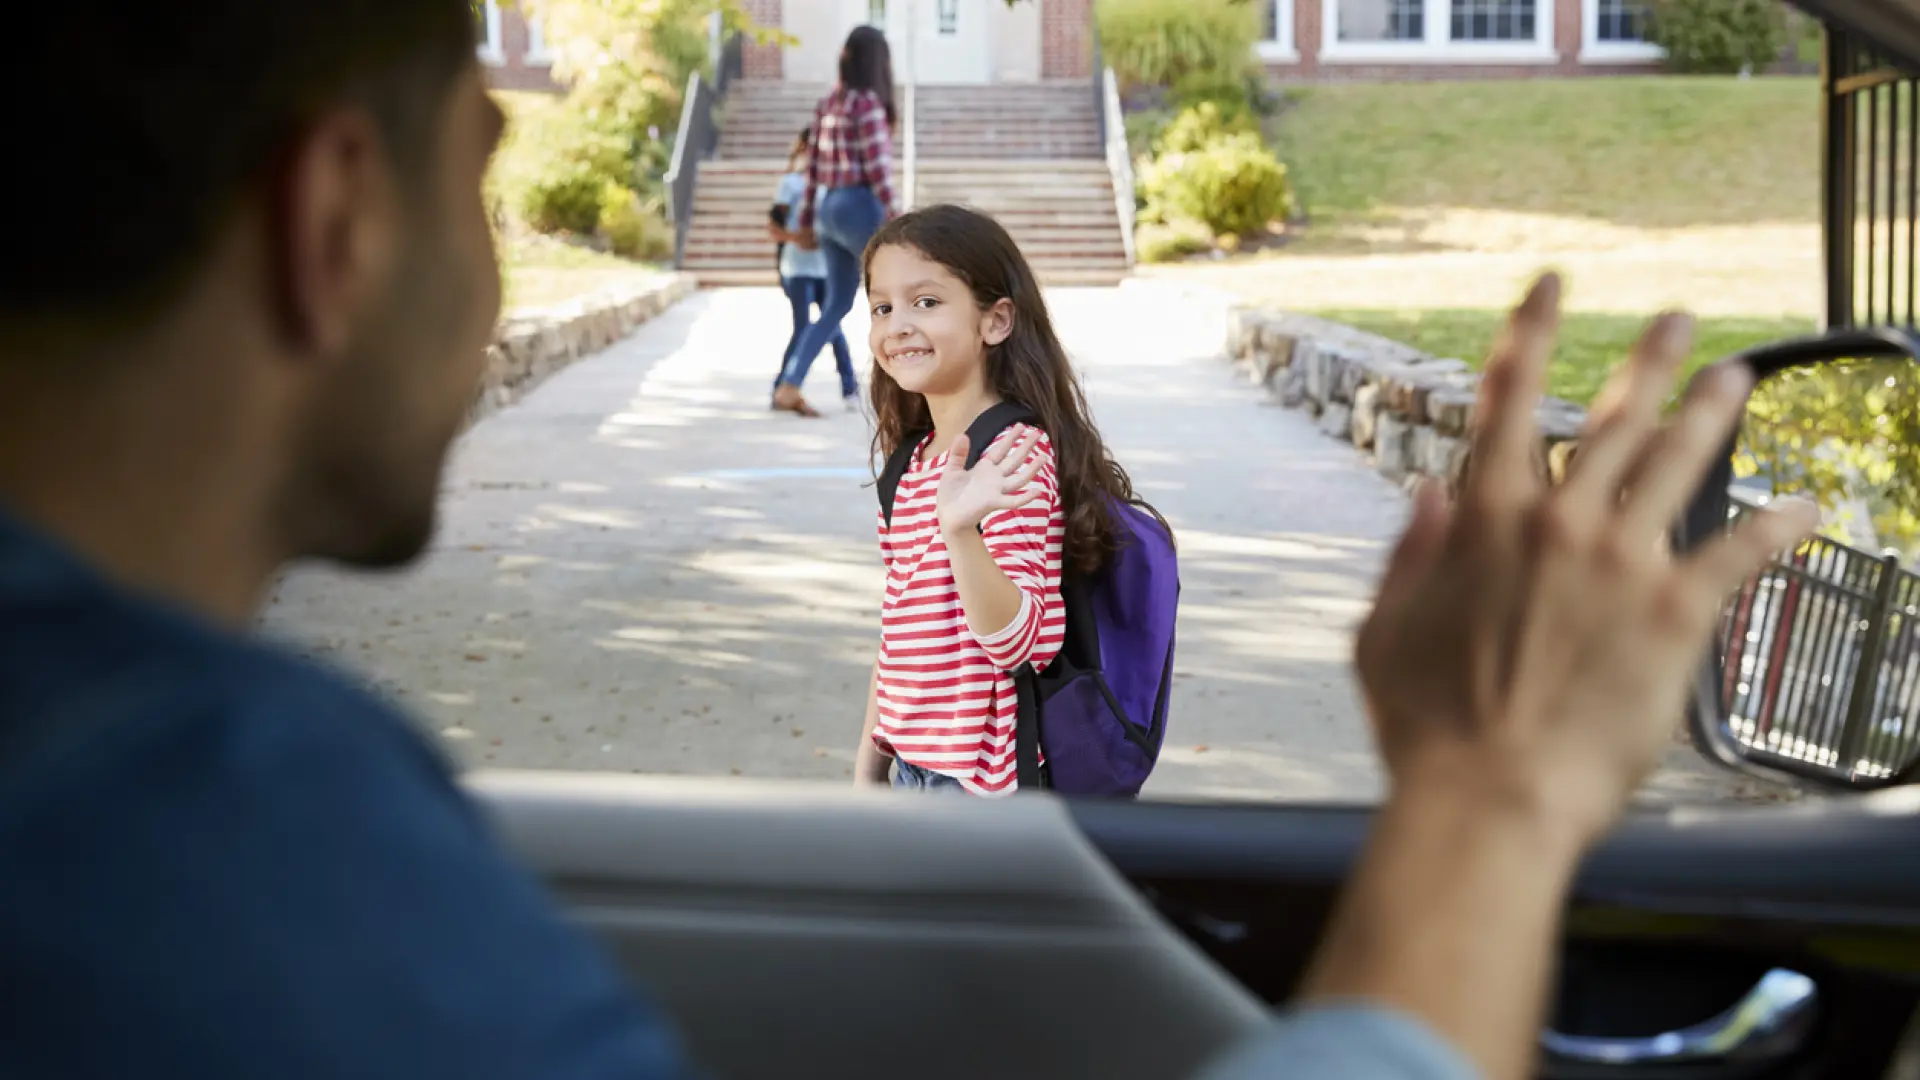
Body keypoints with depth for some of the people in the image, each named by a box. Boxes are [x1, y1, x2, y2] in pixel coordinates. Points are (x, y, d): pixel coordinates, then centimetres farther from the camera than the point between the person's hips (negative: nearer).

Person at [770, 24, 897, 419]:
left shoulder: (829, 103, 12)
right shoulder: (868, 102, -13)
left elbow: (813, 164, 15)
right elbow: (877, 167, -17)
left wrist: (806, 220, 19)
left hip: (830, 208, 9)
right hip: (861, 208, -8)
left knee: (837, 305, 11)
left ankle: (788, 388, 4)